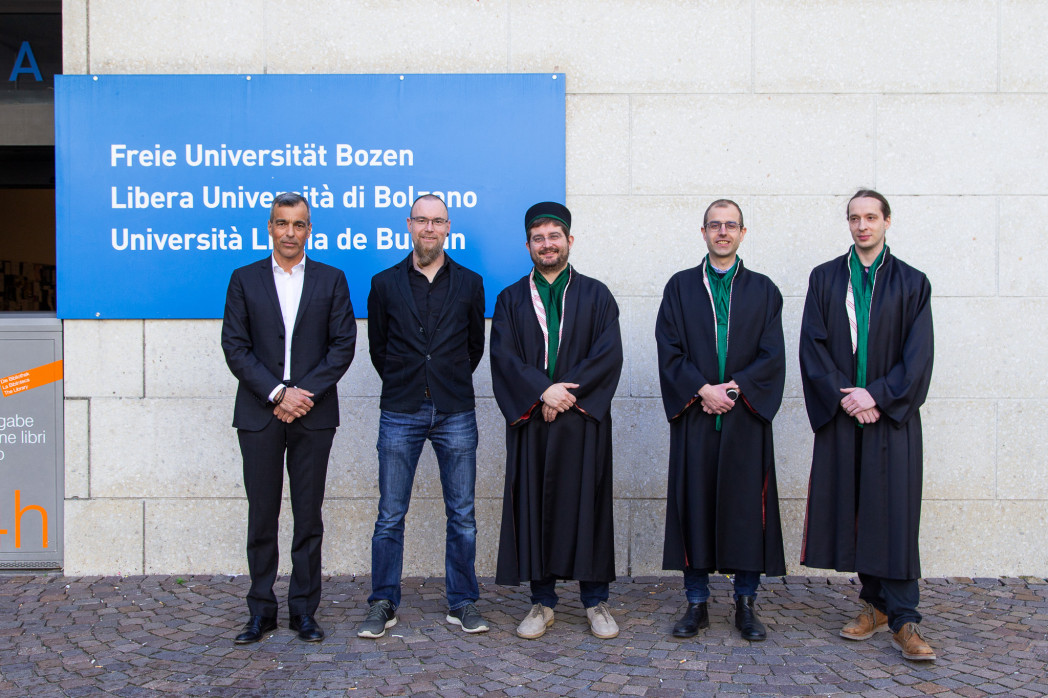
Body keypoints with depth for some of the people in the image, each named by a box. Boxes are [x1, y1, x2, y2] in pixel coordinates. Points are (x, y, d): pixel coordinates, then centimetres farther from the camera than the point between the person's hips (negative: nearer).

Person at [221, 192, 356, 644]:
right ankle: (261, 611, 17)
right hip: (258, 415, 0)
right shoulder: (244, 280, 7)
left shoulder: (332, 280, 7)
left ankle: (304, 610, 16)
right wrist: (277, 393, -10)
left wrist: (306, 393, -10)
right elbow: (234, 347, 0)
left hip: (313, 415, 0)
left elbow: (343, 344, 1)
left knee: (309, 517, 5)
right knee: (262, 516, 6)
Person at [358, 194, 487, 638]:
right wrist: (404, 385, 12)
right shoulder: (385, 284, 6)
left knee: (461, 514, 5)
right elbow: (377, 346, 13)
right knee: (390, 515, 3)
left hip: (455, 413, 0)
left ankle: (462, 603, 17)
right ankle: (383, 605, 15)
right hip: (400, 414, 0)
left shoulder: (469, 284, 7)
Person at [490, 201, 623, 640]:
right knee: (535, 505, 3)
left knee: (588, 502, 2)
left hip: (583, 421, -1)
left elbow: (609, 353, -3)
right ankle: (542, 601, 15)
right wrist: (543, 390, -16)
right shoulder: (511, 299, 11)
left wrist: (570, 393, -14)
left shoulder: (595, 295, 9)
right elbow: (503, 355, -2)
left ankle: (595, 601, 14)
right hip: (530, 421, 1)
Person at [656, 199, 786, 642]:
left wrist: (734, 388, -12)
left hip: (746, 418, 0)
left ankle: (745, 605, 15)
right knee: (694, 505, 2)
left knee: (747, 508, 3)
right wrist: (702, 389, -13)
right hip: (695, 417, 0)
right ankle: (697, 604, 13)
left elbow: (773, 355, 2)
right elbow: (670, 350, 0)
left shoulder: (763, 290, 10)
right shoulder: (681, 287, 9)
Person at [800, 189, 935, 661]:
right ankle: (875, 604, 18)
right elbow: (813, 345, 1)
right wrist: (843, 396, -10)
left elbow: (917, 355, -1)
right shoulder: (825, 279, 9)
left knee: (894, 512, -4)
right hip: (839, 413, 2)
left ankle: (902, 621, 1)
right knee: (853, 510, 4)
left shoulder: (911, 283, 6)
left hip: (891, 416, -1)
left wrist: (877, 395, -13)